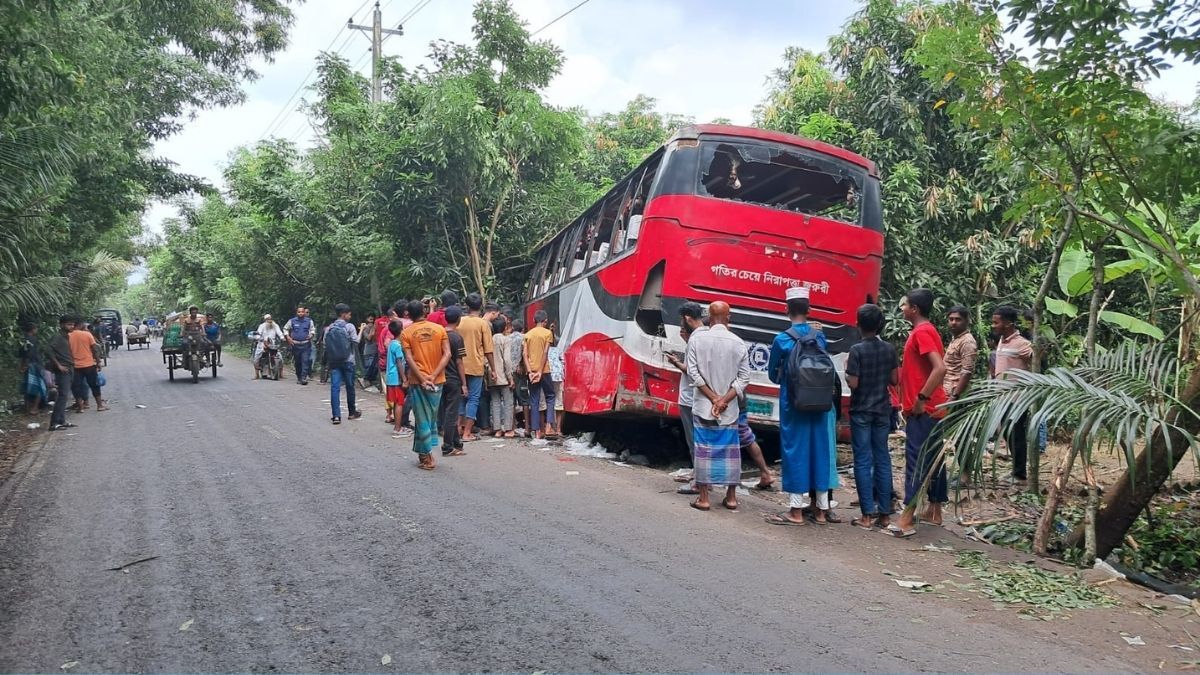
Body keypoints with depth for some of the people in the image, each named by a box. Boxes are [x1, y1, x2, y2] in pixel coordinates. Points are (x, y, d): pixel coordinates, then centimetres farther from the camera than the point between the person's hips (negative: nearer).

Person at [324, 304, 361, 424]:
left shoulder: (329, 328, 6)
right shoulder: (349, 326, -7)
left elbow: (325, 345, 5)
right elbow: (356, 341, -9)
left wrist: (328, 359, 15)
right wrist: (361, 330, 2)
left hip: (333, 361, 3)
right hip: (348, 361, -3)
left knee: (334, 387, -1)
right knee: (350, 387, 12)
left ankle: (336, 416, -9)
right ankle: (352, 412, 25)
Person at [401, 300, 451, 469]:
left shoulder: (406, 333, -3)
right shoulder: (439, 329, 1)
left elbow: (409, 359, -12)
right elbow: (447, 354, -7)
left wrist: (422, 379, -14)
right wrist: (433, 376, -10)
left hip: (418, 381, -2)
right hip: (436, 380, 2)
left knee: (422, 420, 4)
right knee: (432, 417, 16)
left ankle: (426, 457, 5)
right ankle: (427, 452, 21)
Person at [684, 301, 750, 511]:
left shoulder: (697, 339, -5)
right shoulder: (738, 343, 0)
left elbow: (693, 372, -9)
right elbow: (744, 377, -3)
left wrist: (713, 398, -7)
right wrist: (724, 400, -7)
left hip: (703, 406, -2)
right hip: (730, 409, 2)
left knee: (704, 449, 4)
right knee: (730, 449, 11)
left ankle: (703, 498, 6)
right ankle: (731, 496, 17)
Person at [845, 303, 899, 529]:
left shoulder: (857, 350, -14)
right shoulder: (889, 349, 1)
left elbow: (853, 383, -16)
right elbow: (895, 380, 6)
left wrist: (847, 370, 3)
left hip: (861, 411, -5)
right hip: (882, 411, 5)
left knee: (863, 462, 0)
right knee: (882, 460, 9)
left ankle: (867, 515, 1)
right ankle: (884, 513, 13)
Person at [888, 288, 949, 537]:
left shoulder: (921, 332, -15)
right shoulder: (926, 331, 16)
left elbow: (940, 368, -26)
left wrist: (921, 398, -22)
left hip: (923, 410, -10)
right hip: (932, 409, 10)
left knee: (916, 461, -9)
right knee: (933, 460, 14)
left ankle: (907, 519, -8)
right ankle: (934, 511, 22)